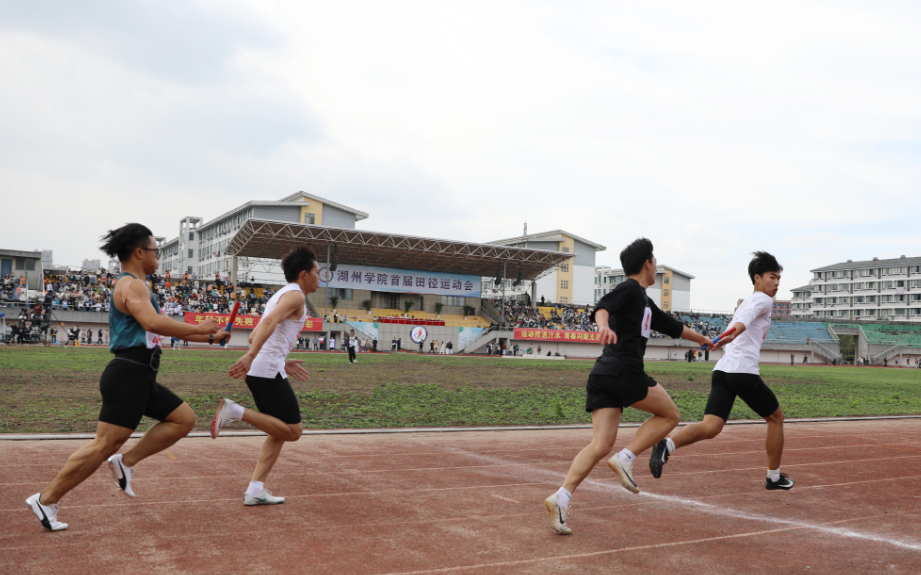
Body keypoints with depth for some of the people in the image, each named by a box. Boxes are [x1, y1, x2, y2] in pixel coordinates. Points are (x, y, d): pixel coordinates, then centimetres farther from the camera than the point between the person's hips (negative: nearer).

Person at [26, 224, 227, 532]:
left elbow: (163, 325, 26)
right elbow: (153, 323, -30)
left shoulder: (137, 287, 22)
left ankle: (127, 461, 10)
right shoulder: (131, 286, -12)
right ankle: (46, 499, 2)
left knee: (184, 418, 10)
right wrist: (196, 328, -19)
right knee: (105, 444, -9)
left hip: (141, 378, 10)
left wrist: (211, 337, 24)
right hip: (128, 375, -10)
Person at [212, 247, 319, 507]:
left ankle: (255, 490, 7)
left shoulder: (280, 295, 24)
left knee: (280, 432, 13)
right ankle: (235, 411, -13)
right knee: (293, 431, -6)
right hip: (269, 370, -10)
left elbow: (254, 336, 26)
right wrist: (251, 356, -36)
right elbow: (269, 322, -24)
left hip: (257, 370, 10)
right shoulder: (295, 295, -5)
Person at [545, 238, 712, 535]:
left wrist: (703, 339, 55)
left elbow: (671, 326, 42)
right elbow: (602, 306, -20)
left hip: (603, 377, 8)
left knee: (601, 446, -1)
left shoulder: (644, 301, 28)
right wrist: (604, 325, -43)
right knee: (670, 414, 9)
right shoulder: (630, 288, 0)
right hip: (623, 371, -8)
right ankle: (625, 458, -4)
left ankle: (561, 497, -14)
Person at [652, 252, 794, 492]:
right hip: (745, 371, -7)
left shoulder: (745, 301, 28)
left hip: (722, 370, 7)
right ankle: (774, 477, 26)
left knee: (710, 427, -8)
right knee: (776, 418, 16)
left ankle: (667, 445, -34)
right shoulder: (763, 300, 2)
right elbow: (744, 319, -20)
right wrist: (733, 334, -38)